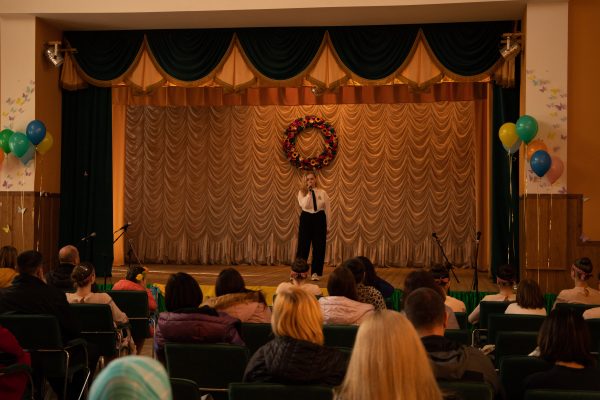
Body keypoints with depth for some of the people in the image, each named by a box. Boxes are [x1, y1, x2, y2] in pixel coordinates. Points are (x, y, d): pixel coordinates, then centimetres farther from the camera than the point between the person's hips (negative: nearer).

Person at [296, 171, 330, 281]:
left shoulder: (322, 193, 3)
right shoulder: (302, 192, 1)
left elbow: (327, 210, 5)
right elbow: (304, 205, -17)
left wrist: (327, 225, 4)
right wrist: (309, 193, -17)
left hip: (319, 219, 1)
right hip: (306, 219, -1)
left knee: (319, 247, 3)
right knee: (303, 246, 0)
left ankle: (316, 273, 14)